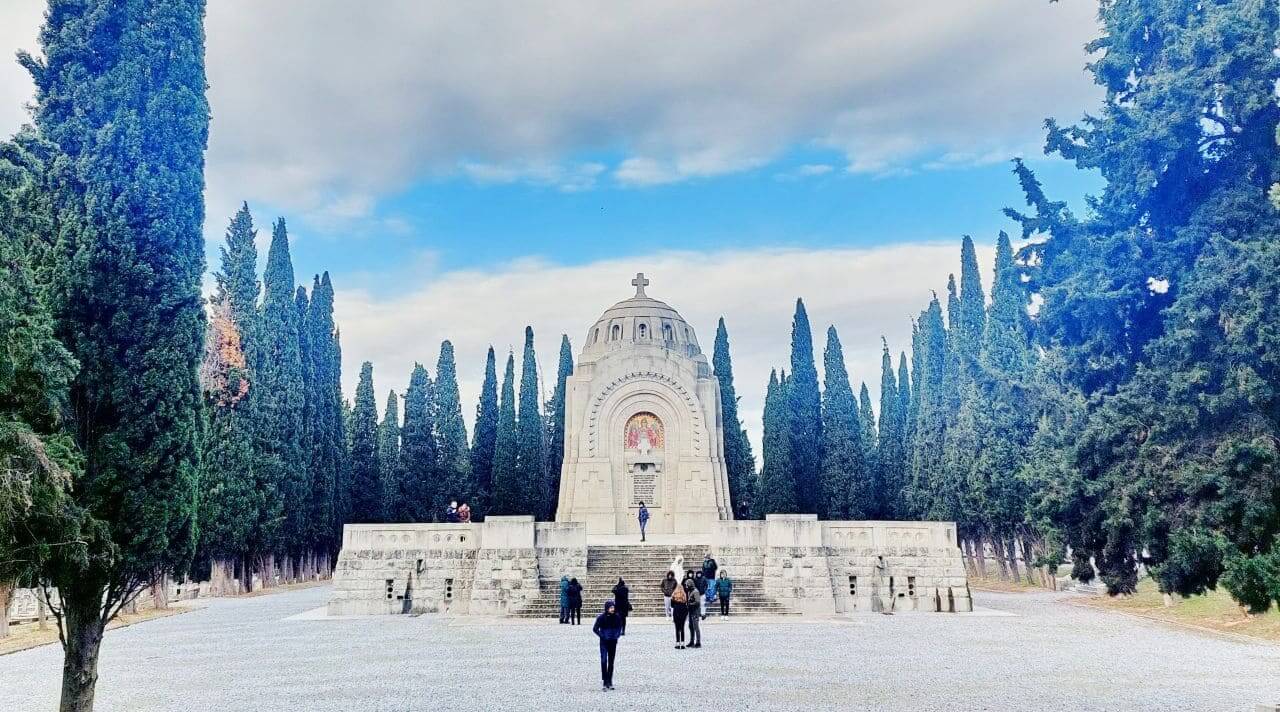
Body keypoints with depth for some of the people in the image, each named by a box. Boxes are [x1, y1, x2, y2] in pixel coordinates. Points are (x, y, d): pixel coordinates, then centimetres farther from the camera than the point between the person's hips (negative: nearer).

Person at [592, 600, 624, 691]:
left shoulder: (617, 617, -3)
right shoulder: (601, 617, -11)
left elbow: (619, 627, 12)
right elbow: (595, 629, -4)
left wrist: (617, 635, -3)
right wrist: (602, 636, -11)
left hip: (613, 642, 3)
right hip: (604, 642, -3)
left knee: (611, 662, 9)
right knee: (604, 661, -14)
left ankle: (610, 682, 19)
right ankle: (605, 682, -11)